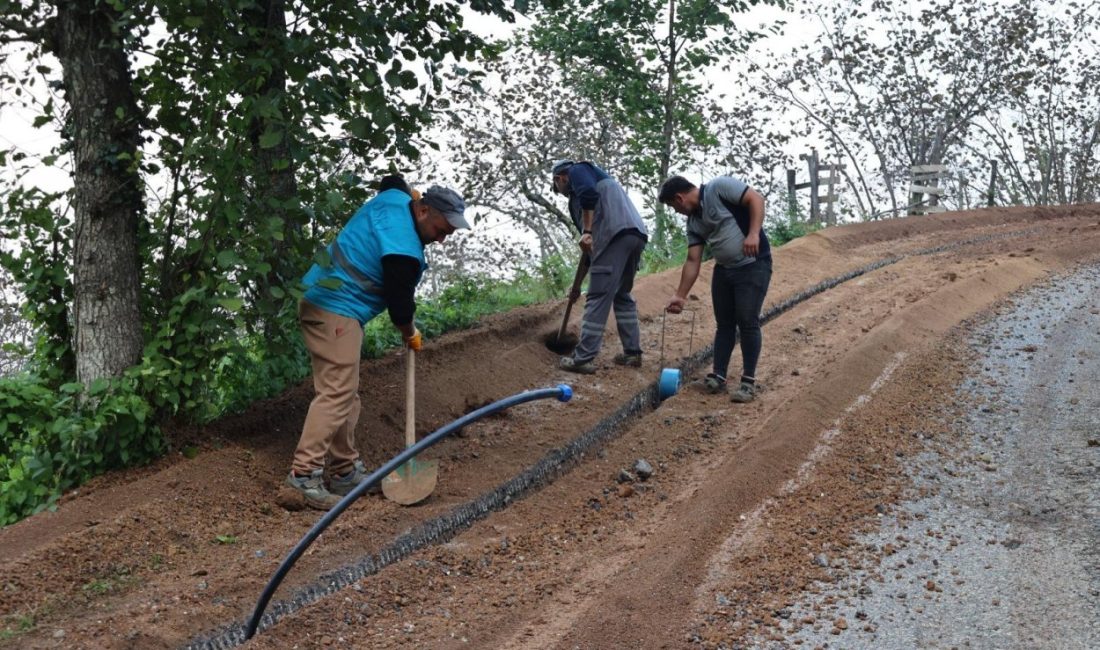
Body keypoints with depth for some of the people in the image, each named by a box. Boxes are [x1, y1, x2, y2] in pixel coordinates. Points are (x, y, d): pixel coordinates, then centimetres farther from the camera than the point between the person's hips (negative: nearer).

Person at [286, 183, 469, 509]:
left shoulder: (396, 199, 5)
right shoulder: (405, 251, -21)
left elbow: (393, 181, 32)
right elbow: (400, 303, -11)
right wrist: (411, 335, 6)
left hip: (321, 300, 11)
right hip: (336, 311, -11)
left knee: (345, 393, 12)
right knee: (336, 393, -15)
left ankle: (344, 471, 17)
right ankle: (304, 472, -18)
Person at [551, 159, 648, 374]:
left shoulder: (577, 170, 12)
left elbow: (589, 194, -13)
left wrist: (586, 232, -15)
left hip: (616, 234, -9)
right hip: (636, 234, 9)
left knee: (598, 297, -9)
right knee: (622, 294, 20)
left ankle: (583, 359, -9)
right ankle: (633, 352, 21)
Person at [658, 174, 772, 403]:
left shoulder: (719, 187, -12)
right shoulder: (693, 223, 10)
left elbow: (756, 198, -16)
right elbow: (693, 261, 10)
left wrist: (753, 233, -26)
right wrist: (680, 296, 8)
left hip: (753, 265, -8)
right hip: (723, 269, 8)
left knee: (747, 322, -8)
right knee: (724, 323, 9)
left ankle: (749, 381, -2)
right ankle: (718, 376, 15)